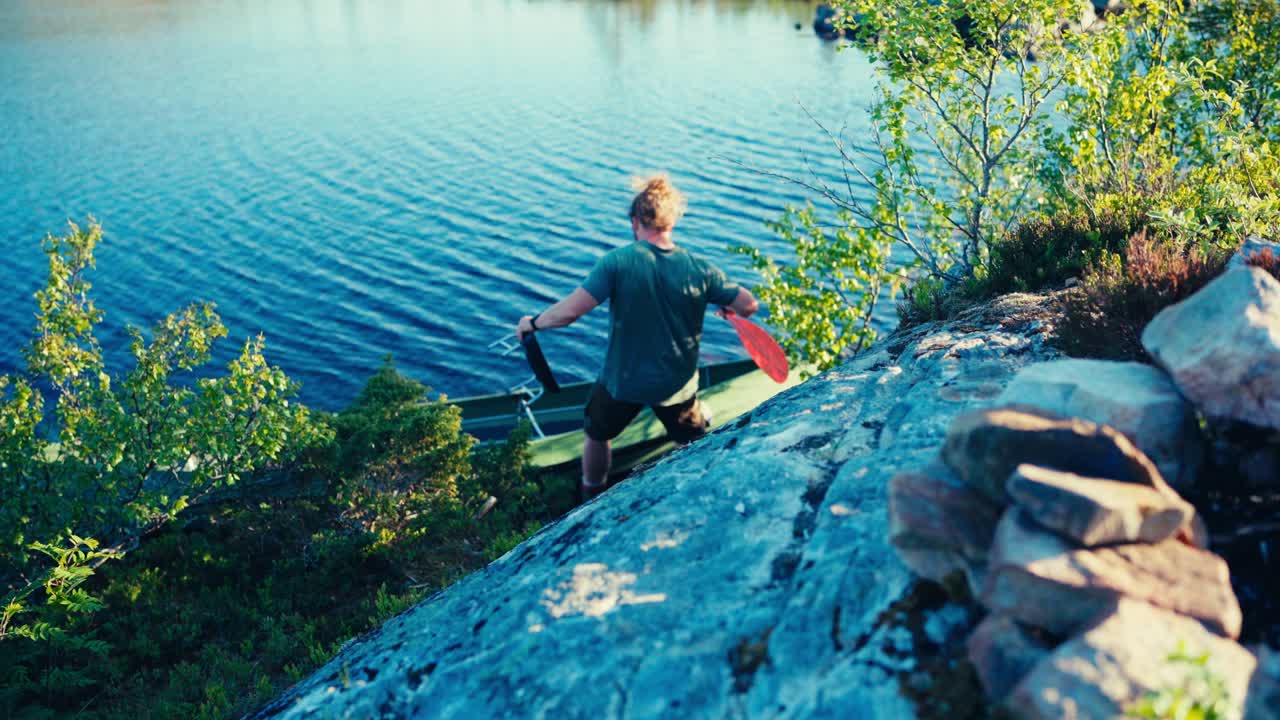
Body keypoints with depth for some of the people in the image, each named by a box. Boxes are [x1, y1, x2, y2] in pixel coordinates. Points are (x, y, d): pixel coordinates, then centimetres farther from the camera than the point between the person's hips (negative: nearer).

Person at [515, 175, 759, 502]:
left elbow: (570, 310, -25)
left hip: (622, 380, -1)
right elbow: (749, 305, -6)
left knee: (598, 435, 28)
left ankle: (591, 497, 47)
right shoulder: (699, 269, -13)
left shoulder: (617, 262, -20)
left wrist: (533, 324, -7)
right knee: (696, 447, 26)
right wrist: (728, 305, 17)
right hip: (678, 385, 1)